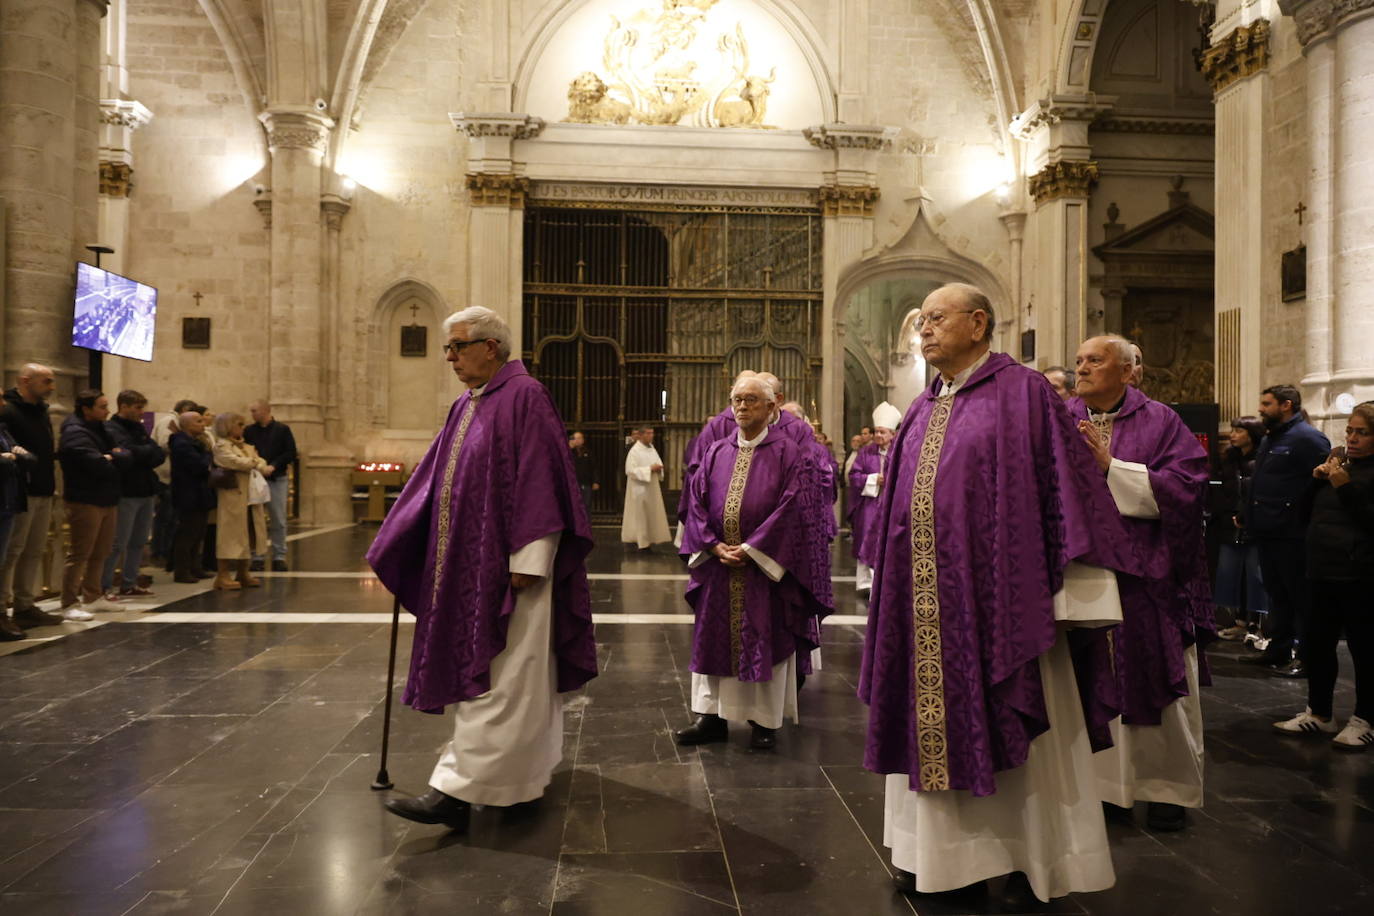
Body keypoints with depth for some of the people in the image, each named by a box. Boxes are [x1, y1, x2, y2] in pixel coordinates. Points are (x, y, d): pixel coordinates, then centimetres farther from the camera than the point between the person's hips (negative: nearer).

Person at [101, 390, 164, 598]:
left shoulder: (139, 428, 18)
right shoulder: (111, 430, -7)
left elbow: (160, 456, 9)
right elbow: (129, 453, -22)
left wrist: (143, 453, -11)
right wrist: (149, 452, -4)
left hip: (146, 492, 8)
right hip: (126, 493, -8)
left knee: (139, 542, 11)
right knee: (118, 543, -6)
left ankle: (129, 584, 18)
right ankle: (104, 586, 1)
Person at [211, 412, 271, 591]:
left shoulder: (246, 446, 20)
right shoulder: (221, 446, -4)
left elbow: (261, 462, 10)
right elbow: (235, 462, -19)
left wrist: (264, 468, -12)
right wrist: (255, 463, -6)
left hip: (250, 497, 8)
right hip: (233, 497, -8)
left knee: (249, 535, 10)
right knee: (230, 534, -6)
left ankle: (243, 573, 20)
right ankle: (222, 576, -1)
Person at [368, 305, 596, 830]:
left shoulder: (524, 397, -12)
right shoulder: (466, 407, 15)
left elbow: (537, 482, -18)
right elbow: (433, 479, 17)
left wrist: (526, 561, -22)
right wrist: (389, 547, 16)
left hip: (506, 565, -9)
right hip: (468, 565, 9)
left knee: (492, 679, -5)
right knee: (520, 675, 17)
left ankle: (458, 791, -4)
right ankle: (530, 770, 30)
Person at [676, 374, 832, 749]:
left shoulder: (788, 453, -3)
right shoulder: (717, 453, 9)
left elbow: (791, 507, -12)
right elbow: (697, 504, 5)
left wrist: (750, 549, -16)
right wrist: (715, 545, -9)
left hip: (765, 566, -4)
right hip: (717, 564, 4)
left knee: (766, 640, 4)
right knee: (714, 637, 9)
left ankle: (765, 721, 17)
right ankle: (711, 716, 19)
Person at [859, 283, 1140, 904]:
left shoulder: (1024, 392, -6)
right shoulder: (923, 411, 13)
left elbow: (1065, 488, -10)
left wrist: (1069, 597, -13)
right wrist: (892, 591, 15)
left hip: (998, 598, -6)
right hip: (927, 605, 6)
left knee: (1010, 729, 5)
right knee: (936, 724, 14)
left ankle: (1031, 861, 23)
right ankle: (939, 852, 28)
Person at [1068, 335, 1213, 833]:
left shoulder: (1159, 423, 1)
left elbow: (1185, 485, -12)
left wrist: (1111, 466, -17)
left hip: (1143, 579, -2)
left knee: (1153, 683, 6)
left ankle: (1169, 787, 24)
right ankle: (1100, 781, 21)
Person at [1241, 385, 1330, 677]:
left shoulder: (1307, 438, -13)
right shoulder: (1270, 438, 17)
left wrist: (1301, 515, -20)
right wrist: (1248, 516, 16)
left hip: (1291, 534, -9)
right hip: (1268, 532, 10)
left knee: (1300, 596, -1)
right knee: (1276, 593, 16)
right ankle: (1278, 650, 25)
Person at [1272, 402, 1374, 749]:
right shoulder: (1341, 462, 15)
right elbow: (1308, 513, 18)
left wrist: (1345, 487, -22)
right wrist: (1316, 479, 2)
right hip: (1322, 572, 7)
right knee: (1316, 646, 11)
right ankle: (1318, 714, 23)